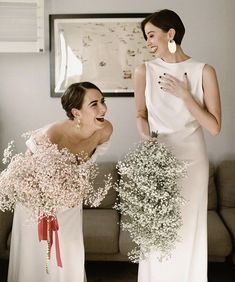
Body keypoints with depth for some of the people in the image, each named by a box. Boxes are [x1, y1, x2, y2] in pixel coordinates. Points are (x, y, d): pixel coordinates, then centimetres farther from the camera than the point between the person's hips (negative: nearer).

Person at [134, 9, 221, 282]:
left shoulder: (204, 71, -6)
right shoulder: (144, 71, -3)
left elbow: (214, 127, -9)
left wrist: (184, 95, -15)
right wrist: (148, 141, -9)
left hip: (192, 159, 0)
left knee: (189, 228, 10)